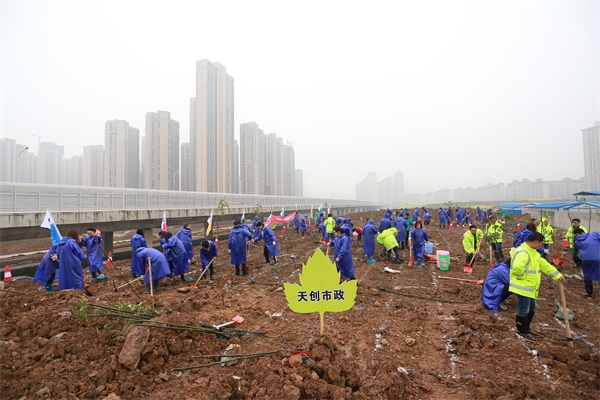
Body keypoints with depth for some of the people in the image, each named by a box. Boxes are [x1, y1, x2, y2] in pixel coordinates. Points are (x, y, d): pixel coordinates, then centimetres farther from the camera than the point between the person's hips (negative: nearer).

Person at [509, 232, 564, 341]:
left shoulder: (533, 252, 13)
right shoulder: (523, 252, -24)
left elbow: (544, 265, 19)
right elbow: (517, 268, -37)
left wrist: (557, 275, 16)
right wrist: (524, 277, -21)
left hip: (530, 287, 11)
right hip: (523, 287, -11)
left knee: (531, 309, 22)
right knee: (523, 310, 2)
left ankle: (526, 328, 38)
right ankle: (522, 332, 16)